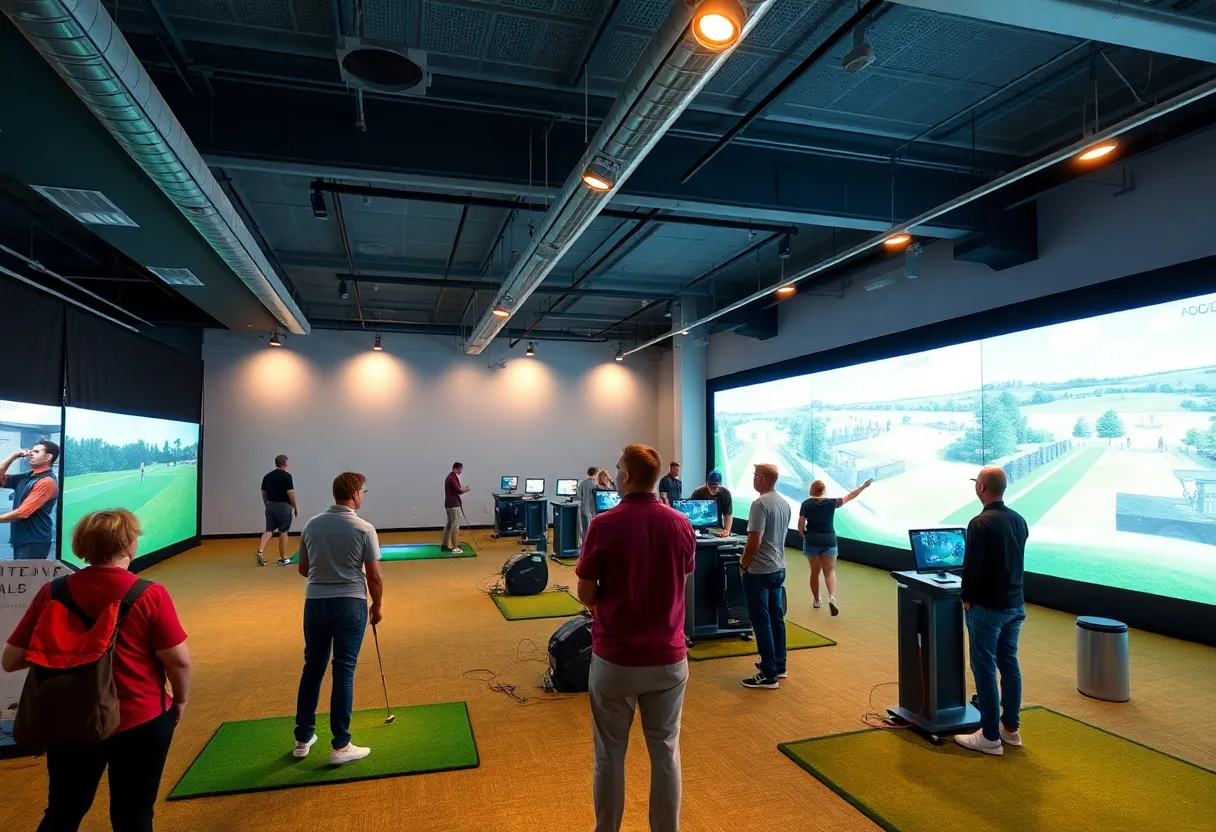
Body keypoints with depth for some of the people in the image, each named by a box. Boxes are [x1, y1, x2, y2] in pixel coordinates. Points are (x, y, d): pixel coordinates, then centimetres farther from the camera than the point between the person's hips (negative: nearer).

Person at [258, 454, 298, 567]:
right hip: (283, 506, -5)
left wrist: (267, 506, 21)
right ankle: (283, 558, 9)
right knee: (283, 532, 3)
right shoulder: (287, 476, -12)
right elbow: (290, 493, -15)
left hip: (270, 505, 5)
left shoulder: (267, 476, 6)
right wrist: (295, 507, -5)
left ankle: (260, 551, -11)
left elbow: (264, 493, 10)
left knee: (269, 530, 10)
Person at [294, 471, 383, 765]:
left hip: (315, 602, 4)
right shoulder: (364, 528, -12)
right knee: (344, 672, 2)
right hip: (350, 604, -4)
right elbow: (374, 576, -9)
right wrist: (377, 606, 6)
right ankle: (340, 746, 7)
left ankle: (303, 738, 25)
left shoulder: (311, 525, 2)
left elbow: (303, 569, 12)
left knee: (312, 668, 16)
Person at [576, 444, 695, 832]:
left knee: (610, 754, 15)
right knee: (665, 751, 17)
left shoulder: (604, 525, -16)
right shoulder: (681, 525, -4)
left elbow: (586, 594, -8)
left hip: (614, 658, -3)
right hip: (668, 657, 3)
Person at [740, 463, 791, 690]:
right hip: (779, 568, 9)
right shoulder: (784, 503, 6)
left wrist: (743, 564, -9)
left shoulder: (760, 504, -21)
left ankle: (769, 676, 5)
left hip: (759, 571, -9)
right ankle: (779, 666, 27)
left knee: (762, 622, -1)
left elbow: (754, 541, -23)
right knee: (776, 618, 16)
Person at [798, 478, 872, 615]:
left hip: (811, 541, 1)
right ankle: (832, 597, -21)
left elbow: (800, 525, -7)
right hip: (829, 541, 0)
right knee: (830, 571, 3)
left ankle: (816, 600, 24)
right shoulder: (831, 502, -4)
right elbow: (849, 497, 6)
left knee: (815, 571, 15)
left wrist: (805, 536, 11)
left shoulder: (806, 504, -5)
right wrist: (864, 486, 17)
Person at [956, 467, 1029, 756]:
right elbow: (1015, 561, 13)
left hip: (988, 607, -8)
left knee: (984, 668, 0)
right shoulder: (1019, 520, 5)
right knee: (1009, 664, 16)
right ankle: (1010, 728, 26)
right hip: (1015, 605, 8)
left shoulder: (981, 523, -20)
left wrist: (967, 598, -4)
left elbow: (971, 566, -19)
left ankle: (990, 737, 7)